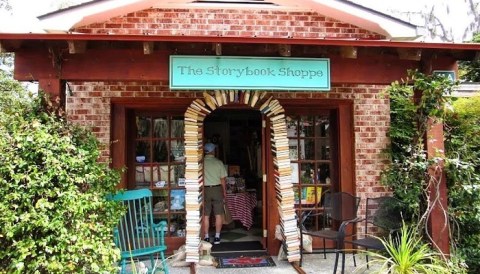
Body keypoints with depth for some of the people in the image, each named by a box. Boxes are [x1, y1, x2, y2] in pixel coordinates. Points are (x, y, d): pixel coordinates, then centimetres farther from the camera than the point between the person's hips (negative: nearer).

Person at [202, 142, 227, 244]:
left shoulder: (202, 162, -4)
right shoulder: (218, 162, -3)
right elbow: (222, 179, -1)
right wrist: (224, 192, 9)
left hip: (205, 190, 0)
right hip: (217, 189, 0)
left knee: (206, 215, 6)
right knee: (218, 215, 7)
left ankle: (206, 237, 11)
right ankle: (217, 237, 9)